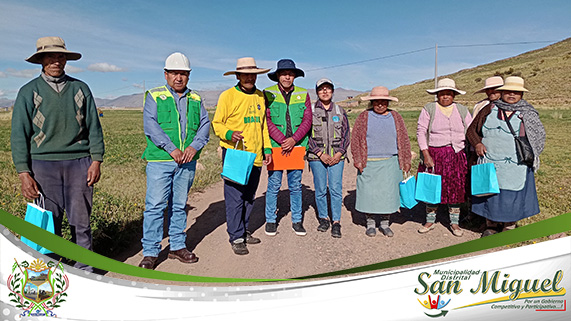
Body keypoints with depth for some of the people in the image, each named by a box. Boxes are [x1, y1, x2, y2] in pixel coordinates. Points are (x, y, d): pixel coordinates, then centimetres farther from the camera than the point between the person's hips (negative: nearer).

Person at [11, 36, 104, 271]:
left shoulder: (80, 89, 10)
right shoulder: (29, 92, 6)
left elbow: (94, 127, 10)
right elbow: (19, 135, 3)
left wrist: (96, 160, 1)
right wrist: (24, 173, -5)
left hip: (79, 163, 1)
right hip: (43, 165, -1)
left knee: (81, 221, 4)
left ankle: (85, 271, 15)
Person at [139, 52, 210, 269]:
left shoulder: (195, 99, 15)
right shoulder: (154, 96, 4)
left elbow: (205, 124, 7)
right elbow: (150, 125, -9)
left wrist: (194, 146, -11)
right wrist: (171, 149, -18)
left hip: (187, 161, 4)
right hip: (159, 160, -3)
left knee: (179, 205, 12)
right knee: (155, 205, -4)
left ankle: (177, 246, 23)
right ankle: (150, 252, 7)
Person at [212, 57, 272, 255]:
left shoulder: (260, 97, 13)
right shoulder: (228, 96, -5)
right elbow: (217, 124, -2)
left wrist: (267, 148, 13)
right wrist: (229, 134, -23)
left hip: (255, 156, 6)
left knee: (249, 196, 13)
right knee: (234, 197, -4)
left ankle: (243, 230, 28)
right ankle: (236, 237, 7)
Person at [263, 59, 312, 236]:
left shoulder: (303, 94, 8)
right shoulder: (268, 93, 2)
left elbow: (307, 120, 2)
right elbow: (266, 121, -5)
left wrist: (293, 139, -11)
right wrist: (282, 140, -13)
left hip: (296, 145, 2)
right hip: (275, 146, -2)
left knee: (296, 185, 8)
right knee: (273, 184, 2)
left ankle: (296, 221, 20)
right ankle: (271, 221, 16)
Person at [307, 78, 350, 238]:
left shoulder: (340, 111, 10)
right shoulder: (310, 111, 3)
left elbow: (346, 135, 9)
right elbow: (307, 135, -1)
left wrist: (339, 154, -5)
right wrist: (321, 154, -9)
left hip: (336, 157, 1)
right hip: (317, 156, -1)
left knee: (336, 189, -3)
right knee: (320, 189, 3)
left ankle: (336, 222, 6)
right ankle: (323, 219, 19)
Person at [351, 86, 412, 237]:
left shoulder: (395, 117, 9)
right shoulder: (363, 117, 3)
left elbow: (403, 140, 11)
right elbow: (355, 139, 0)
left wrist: (406, 160, 8)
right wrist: (358, 160, -6)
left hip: (390, 163, 2)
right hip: (369, 163, -2)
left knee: (388, 192, 5)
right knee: (369, 193, 3)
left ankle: (385, 223, 20)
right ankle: (370, 223, 18)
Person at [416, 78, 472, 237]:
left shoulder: (462, 110, 9)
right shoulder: (428, 109, 1)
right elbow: (421, 132, -4)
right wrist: (426, 155, -12)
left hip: (457, 156, 2)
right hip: (434, 155, -2)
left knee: (456, 188, 5)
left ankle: (454, 222, 20)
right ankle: (430, 221, 18)